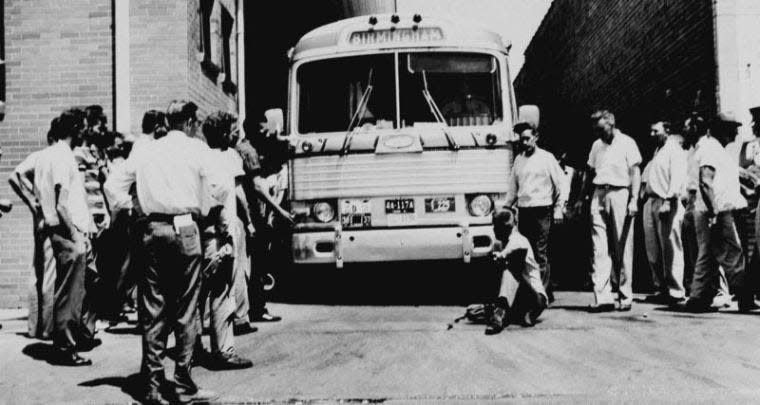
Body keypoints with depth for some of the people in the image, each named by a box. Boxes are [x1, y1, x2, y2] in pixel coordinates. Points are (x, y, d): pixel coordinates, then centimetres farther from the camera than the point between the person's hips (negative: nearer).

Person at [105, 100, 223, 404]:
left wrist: (134, 209, 16)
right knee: (186, 310, 1)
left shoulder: (145, 152, 12)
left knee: (152, 310, 7)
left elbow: (113, 185, 12)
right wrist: (202, 211, 9)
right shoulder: (197, 149, 2)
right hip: (184, 229, -4)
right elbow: (217, 189, -7)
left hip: (152, 229, 4)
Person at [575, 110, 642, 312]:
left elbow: (635, 172, -5)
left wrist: (634, 199, -14)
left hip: (620, 194, -5)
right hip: (598, 195, 5)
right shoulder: (597, 145, 17)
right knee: (600, 249, -3)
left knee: (622, 249, 2)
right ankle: (603, 297, -5)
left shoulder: (627, 143, 0)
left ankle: (625, 296, 11)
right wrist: (581, 198, 19)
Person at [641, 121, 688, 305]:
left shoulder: (674, 150, -3)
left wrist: (668, 201, -22)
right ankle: (660, 288, 15)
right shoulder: (657, 152, 22)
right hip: (650, 202, 8)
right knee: (653, 250, 8)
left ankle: (675, 291, -2)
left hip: (666, 203, -8)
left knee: (670, 249, -6)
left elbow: (677, 178, -14)